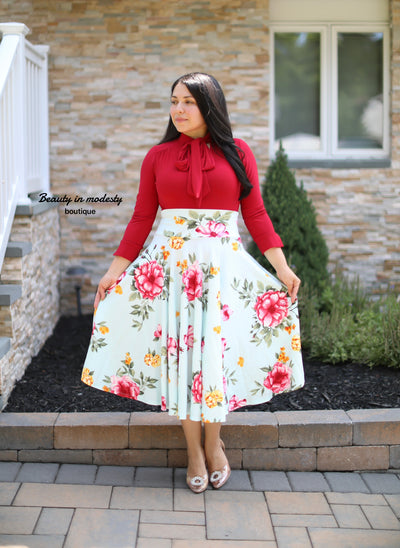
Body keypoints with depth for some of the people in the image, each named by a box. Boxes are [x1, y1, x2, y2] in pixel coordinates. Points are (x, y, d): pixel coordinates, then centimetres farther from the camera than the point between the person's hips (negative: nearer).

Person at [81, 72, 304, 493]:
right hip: (170, 264, 1)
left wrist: (282, 267, 0)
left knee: (216, 351, -2)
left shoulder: (237, 153, 4)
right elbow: (141, 220, 7)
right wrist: (115, 269, 4)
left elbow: (255, 215, 4)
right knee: (179, 351, 1)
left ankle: (214, 442, 20)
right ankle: (194, 450, 15)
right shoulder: (158, 157, 6)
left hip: (223, 264, -1)